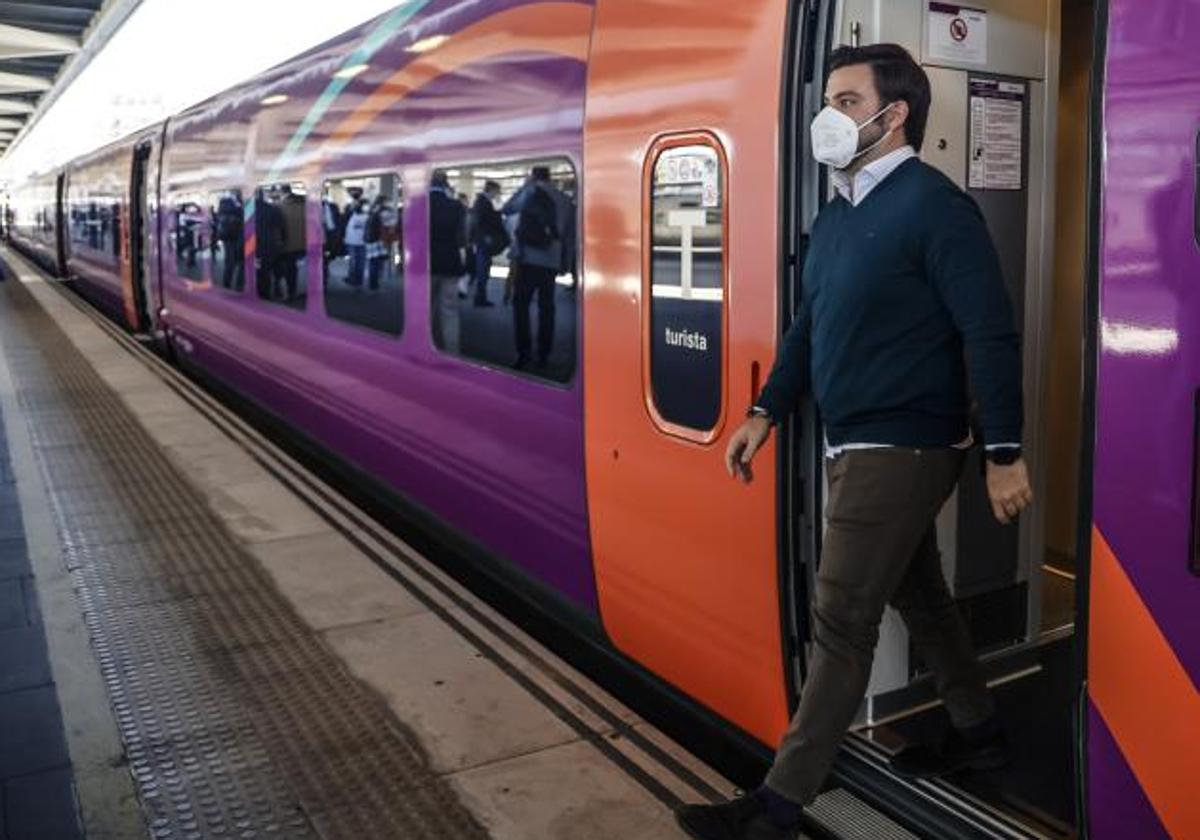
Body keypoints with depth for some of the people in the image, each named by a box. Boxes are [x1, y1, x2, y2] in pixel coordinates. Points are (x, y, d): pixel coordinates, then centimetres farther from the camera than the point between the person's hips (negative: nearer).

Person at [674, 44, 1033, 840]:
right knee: (918, 596, 20)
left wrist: (1005, 454, -17)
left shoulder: (935, 206, -15)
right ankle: (979, 731, 39)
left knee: (841, 621, -5)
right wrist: (766, 413, 11)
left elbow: (992, 336, -17)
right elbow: (810, 325, 17)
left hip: (902, 449, -9)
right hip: (857, 445, 9)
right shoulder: (836, 214, 11)